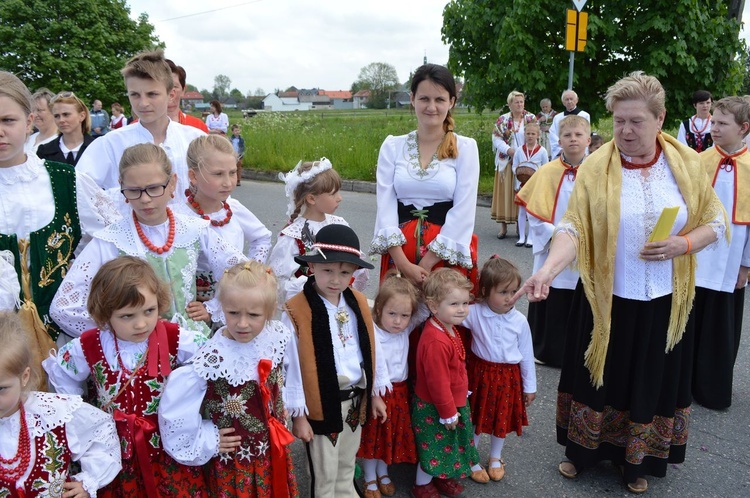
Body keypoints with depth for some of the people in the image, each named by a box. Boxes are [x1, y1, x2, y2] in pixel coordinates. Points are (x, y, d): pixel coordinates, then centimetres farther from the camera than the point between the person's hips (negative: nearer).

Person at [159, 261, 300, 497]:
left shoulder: (278, 337, -12)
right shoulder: (210, 361, -28)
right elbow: (173, 407, -24)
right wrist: (205, 442, -14)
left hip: (274, 449, 5)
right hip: (232, 459, -4)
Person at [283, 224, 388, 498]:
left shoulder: (359, 303, -2)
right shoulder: (296, 312, -19)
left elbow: (372, 348, 7)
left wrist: (375, 392, 13)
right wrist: (298, 414, -9)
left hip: (355, 399, 5)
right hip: (321, 403, -5)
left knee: (347, 466, 26)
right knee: (325, 475, 12)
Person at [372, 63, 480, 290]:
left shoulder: (466, 147, 0)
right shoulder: (392, 146, 5)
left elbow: (463, 211, -7)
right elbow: (385, 206, -2)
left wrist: (427, 263, -14)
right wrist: (404, 264, -13)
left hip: (448, 255, -1)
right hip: (400, 252, 1)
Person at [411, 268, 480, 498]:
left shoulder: (447, 327, -2)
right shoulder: (436, 342, -35)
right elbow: (438, 383, -28)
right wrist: (449, 413, -17)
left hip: (453, 402, 9)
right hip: (435, 409, -9)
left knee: (448, 444, 25)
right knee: (434, 447, 11)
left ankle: (441, 477, 48)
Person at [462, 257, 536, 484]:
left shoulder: (519, 321, -12)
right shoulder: (474, 313, -17)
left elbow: (526, 355, -2)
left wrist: (529, 386, 5)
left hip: (509, 377, 2)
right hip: (481, 373, -1)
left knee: (502, 419, 19)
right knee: (476, 418, 13)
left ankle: (495, 458, 44)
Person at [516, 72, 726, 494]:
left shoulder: (687, 163, -3)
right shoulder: (597, 167, -10)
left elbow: (715, 220, 4)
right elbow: (574, 227, -18)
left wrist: (684, 245, -16)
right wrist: (548, 269, -34)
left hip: (665, 301, 2)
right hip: (607, 299, -1)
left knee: (652, 381, 15)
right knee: (598, 378, 12)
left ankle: (638, 462, 38)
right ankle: (584, 451, 35)